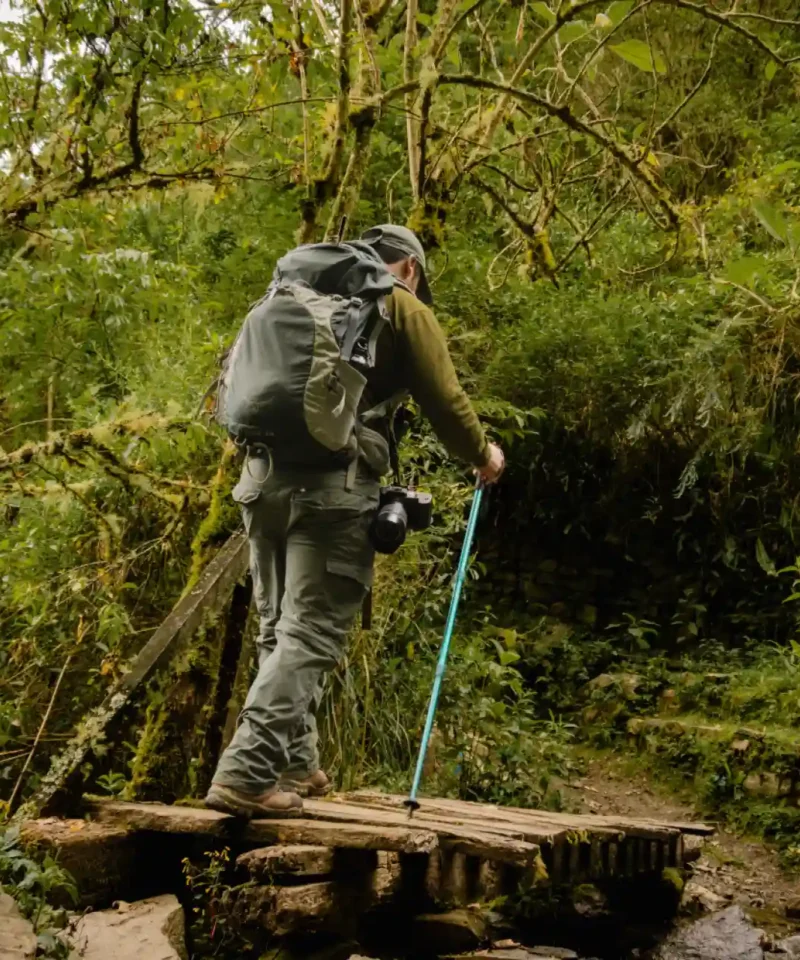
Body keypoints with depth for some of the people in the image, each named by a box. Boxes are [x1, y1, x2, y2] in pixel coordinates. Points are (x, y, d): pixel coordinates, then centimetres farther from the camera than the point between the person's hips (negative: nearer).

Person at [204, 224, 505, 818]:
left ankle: (294, 766, 21)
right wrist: (483, 456, 21)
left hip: (263, 473, 6)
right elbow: (445, 402, 5)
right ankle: (247, 774, -15)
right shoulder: (404, 308, 8)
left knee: (280, 632, 15)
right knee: (309, 635, -7)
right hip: (333, 481, -6)